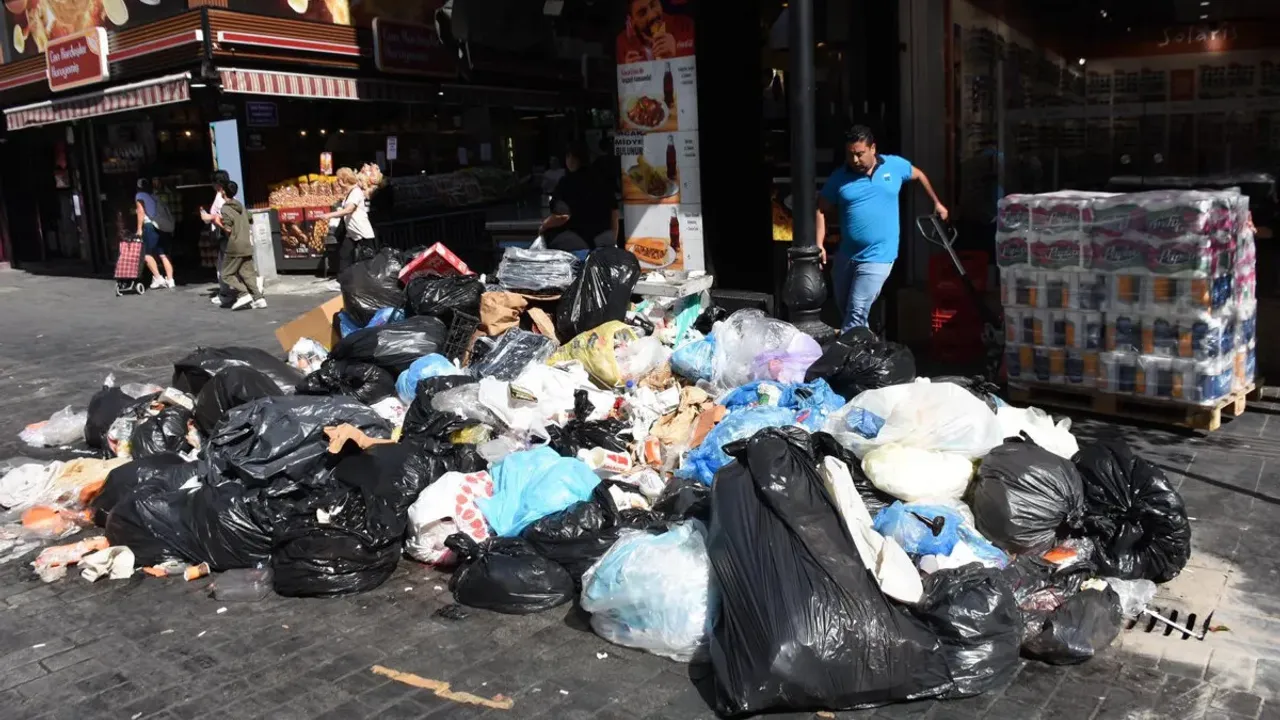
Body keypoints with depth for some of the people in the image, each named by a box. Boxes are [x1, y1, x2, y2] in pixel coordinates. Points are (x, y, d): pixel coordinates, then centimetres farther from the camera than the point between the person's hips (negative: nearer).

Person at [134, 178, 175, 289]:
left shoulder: (139, 196, 4)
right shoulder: (154, 197, 23)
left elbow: (141, 212, -5)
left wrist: (139, 229, -6)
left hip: (149, 226, -6)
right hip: (160, 226, 6)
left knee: (147, 254, -2)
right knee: (163, 254, 4)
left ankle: (157, 278, -11)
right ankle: (170, 280, -2)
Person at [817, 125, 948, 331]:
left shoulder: (894, 165, -2)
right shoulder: (839, 177, -4)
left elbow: (919, 175, 17)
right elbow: (822, 210, 0)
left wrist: (937, 203, 24)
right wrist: (819, 244, -11)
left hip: (877, 257, -3)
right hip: (845, 255, 3)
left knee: (856, 314, -10)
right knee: (844, 307, 18)